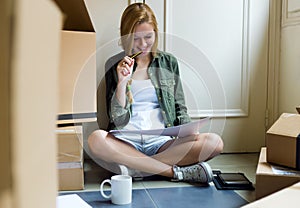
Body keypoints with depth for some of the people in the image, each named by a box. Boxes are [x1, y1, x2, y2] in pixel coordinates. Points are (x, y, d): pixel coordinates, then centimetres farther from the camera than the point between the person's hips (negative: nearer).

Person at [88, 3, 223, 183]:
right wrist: (122, 83, -13)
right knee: (96, 139, -35)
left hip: (161, 141, 2)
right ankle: (177, 172, -29)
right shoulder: (115, 65, 7)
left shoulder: (168, 62, 13)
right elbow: (116, 118, 1)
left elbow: (180, 108, 15)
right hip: (127, 141, -1)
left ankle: (133, 165, -23)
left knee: (215, 142, -23)